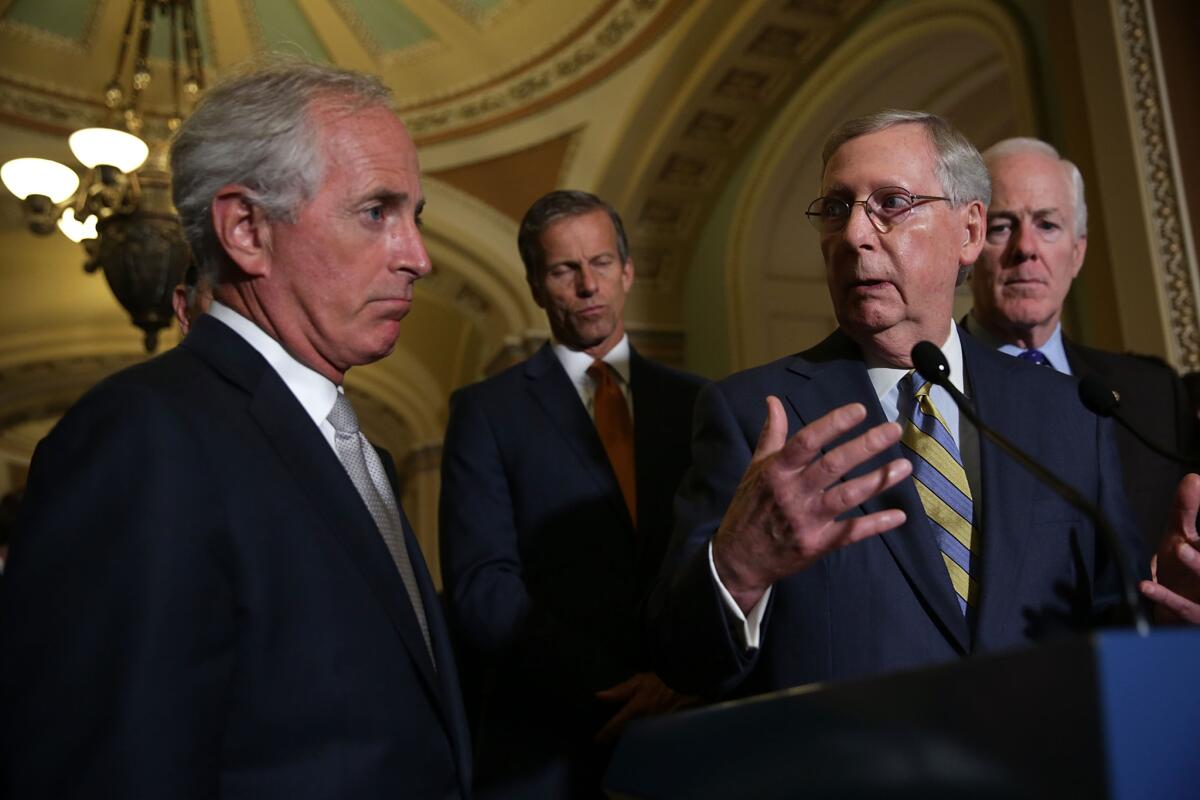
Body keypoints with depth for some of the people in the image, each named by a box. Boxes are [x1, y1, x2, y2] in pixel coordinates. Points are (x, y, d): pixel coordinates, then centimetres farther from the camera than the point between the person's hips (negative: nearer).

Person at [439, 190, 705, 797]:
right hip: (547, 750, -2)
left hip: (685, 727, 3)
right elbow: (481, 587, -10)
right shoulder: (485, 410, -1)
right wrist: (614, 691, -17)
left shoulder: (694, 404, 7)